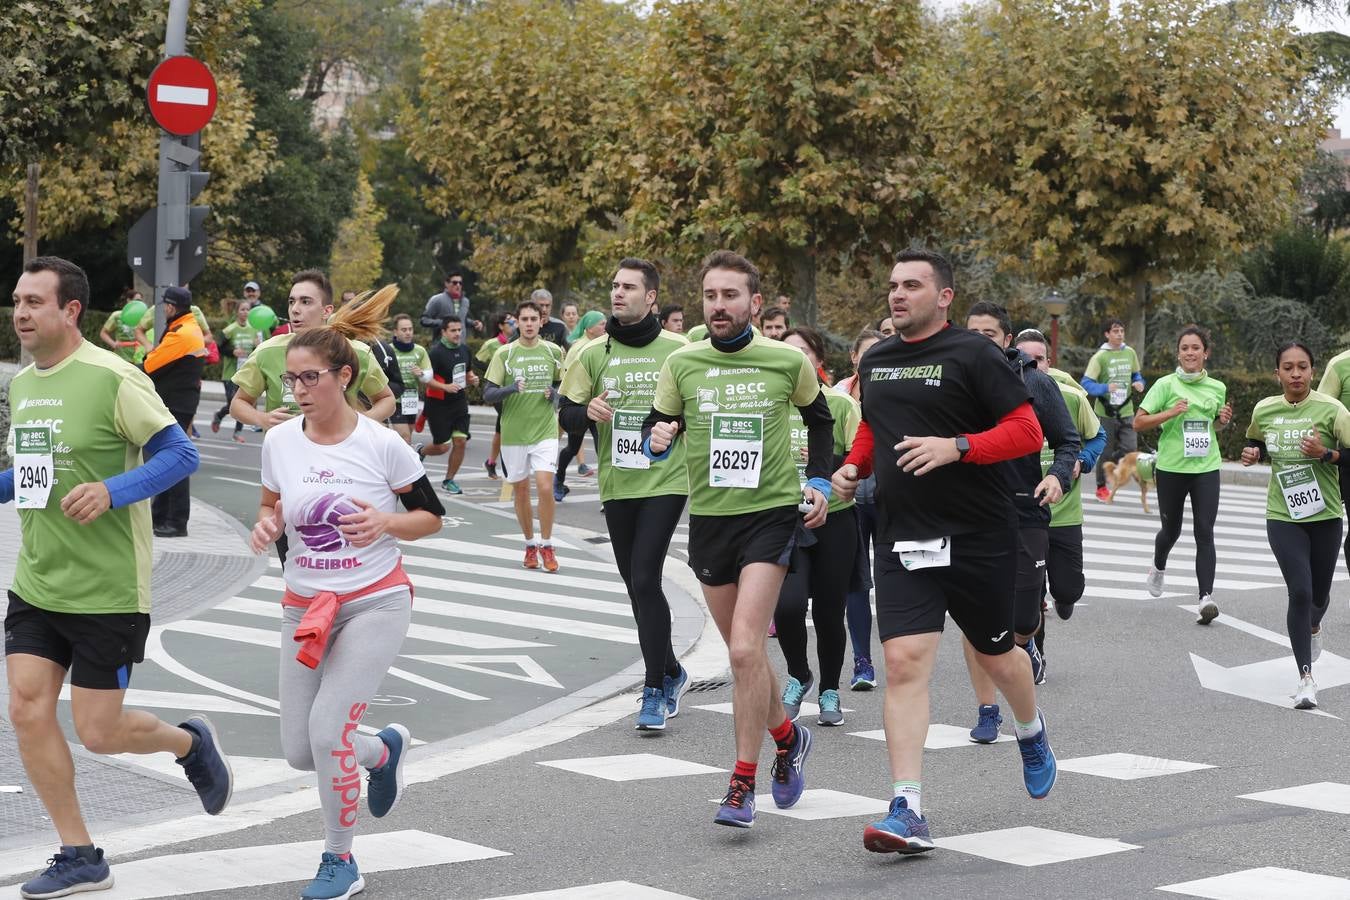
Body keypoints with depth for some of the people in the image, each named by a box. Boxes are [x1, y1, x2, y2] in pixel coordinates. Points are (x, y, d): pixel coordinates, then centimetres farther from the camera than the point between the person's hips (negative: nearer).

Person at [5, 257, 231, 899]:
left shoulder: (112, 378, -15)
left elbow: (180, 455, -15)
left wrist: (111, 491, -27)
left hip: (106, 589, -7)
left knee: (98, 733, -2)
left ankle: (190, 744, 30)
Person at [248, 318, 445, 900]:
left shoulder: (382, 444, -11)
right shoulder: (279, 441, -2)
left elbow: (432, 517, -2)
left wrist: (386, 522, -21)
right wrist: (266, 525, -9)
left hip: (375, 602, -5)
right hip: (305, 606, 5)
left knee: (327, 729, -18)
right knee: (299, 752, 3)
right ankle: (385, 750, 37)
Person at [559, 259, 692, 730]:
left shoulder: (679, 350, -2)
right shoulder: (593, 353, 4)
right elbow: (566, 417, 5)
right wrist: (587, 411, -15)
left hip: (665, 482, -4)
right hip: (616, 484, 4)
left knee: (644, 579, -15)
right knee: (637, 586, 12)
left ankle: (655, 691, -7)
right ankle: (671, 673, 32)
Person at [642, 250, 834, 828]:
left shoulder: (788, 362, -2)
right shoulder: (681, 364, 0)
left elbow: (819, 418, 16)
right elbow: (655, 428, 9)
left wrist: (819, 482, 9)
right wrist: (657, 439, -14)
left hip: (772, 513, -3)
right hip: (708, 517, 3)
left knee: (745, 649, -16)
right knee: (745, 653, 12)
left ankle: (742, 786, -8)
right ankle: (786, 736, 39)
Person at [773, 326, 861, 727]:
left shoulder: (841, 404, -3)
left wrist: (828, 464, -19)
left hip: (833, 519, -1)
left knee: (828, 612, 4)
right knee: (787, 603, -17)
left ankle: (829, 692, 27)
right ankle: (798, 675, 12)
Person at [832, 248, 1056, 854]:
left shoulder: (972, 355, -8)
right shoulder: (875, 362, 10)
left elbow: (1027, 431, -12)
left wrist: (956, 447, -25)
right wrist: (853, 467, 8)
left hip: (980, 538, -3)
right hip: (903, 540, 4)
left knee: (995, 656, 15)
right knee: (904, 662, -12)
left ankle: (1031, 732, 50)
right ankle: (907, 812, -15)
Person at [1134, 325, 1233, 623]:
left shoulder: (1217, 388, 7)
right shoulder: (1166, 385, -5)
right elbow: (1139, 422, -6)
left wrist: (1225, 420, 2)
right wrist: (1171, 412, -19)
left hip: (1206, 468, 1)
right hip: (1171, 468, -1)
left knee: (1205, 532, -10)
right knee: (1171, 529, 14)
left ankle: (1206, 596, -16)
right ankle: (1158, 568, 46)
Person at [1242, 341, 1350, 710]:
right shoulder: (1264, 410, -1)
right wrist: (1253, 453, -2)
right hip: (1283, 518, 0)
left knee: (1318, 594, 15)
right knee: (1300, 592, -14)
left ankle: (1313, 627, 54)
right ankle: (1306, 679, -6)